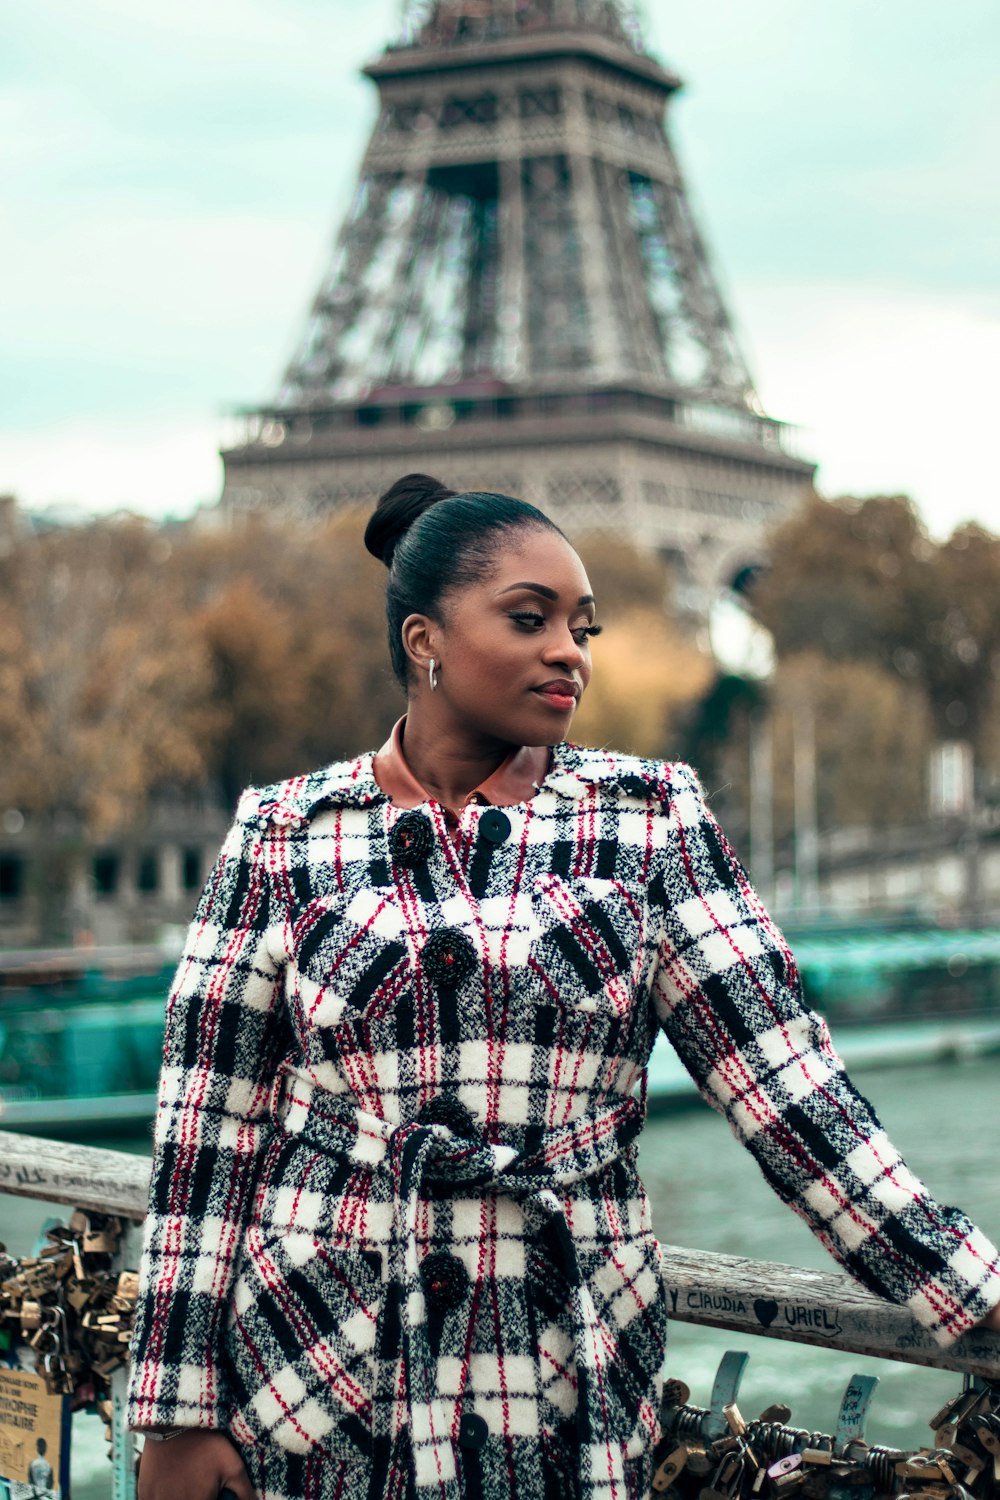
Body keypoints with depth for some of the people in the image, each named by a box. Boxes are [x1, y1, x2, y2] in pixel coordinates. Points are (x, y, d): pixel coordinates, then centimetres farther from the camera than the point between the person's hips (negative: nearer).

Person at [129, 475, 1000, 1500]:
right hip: (311, 1371, -1)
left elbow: (781, 1073, -3)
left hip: (561, 1395, 1)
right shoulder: (283, 838, 0)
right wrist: (178, 1414, -2)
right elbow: (209, 1137, 1)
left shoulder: (647, 820, 1)